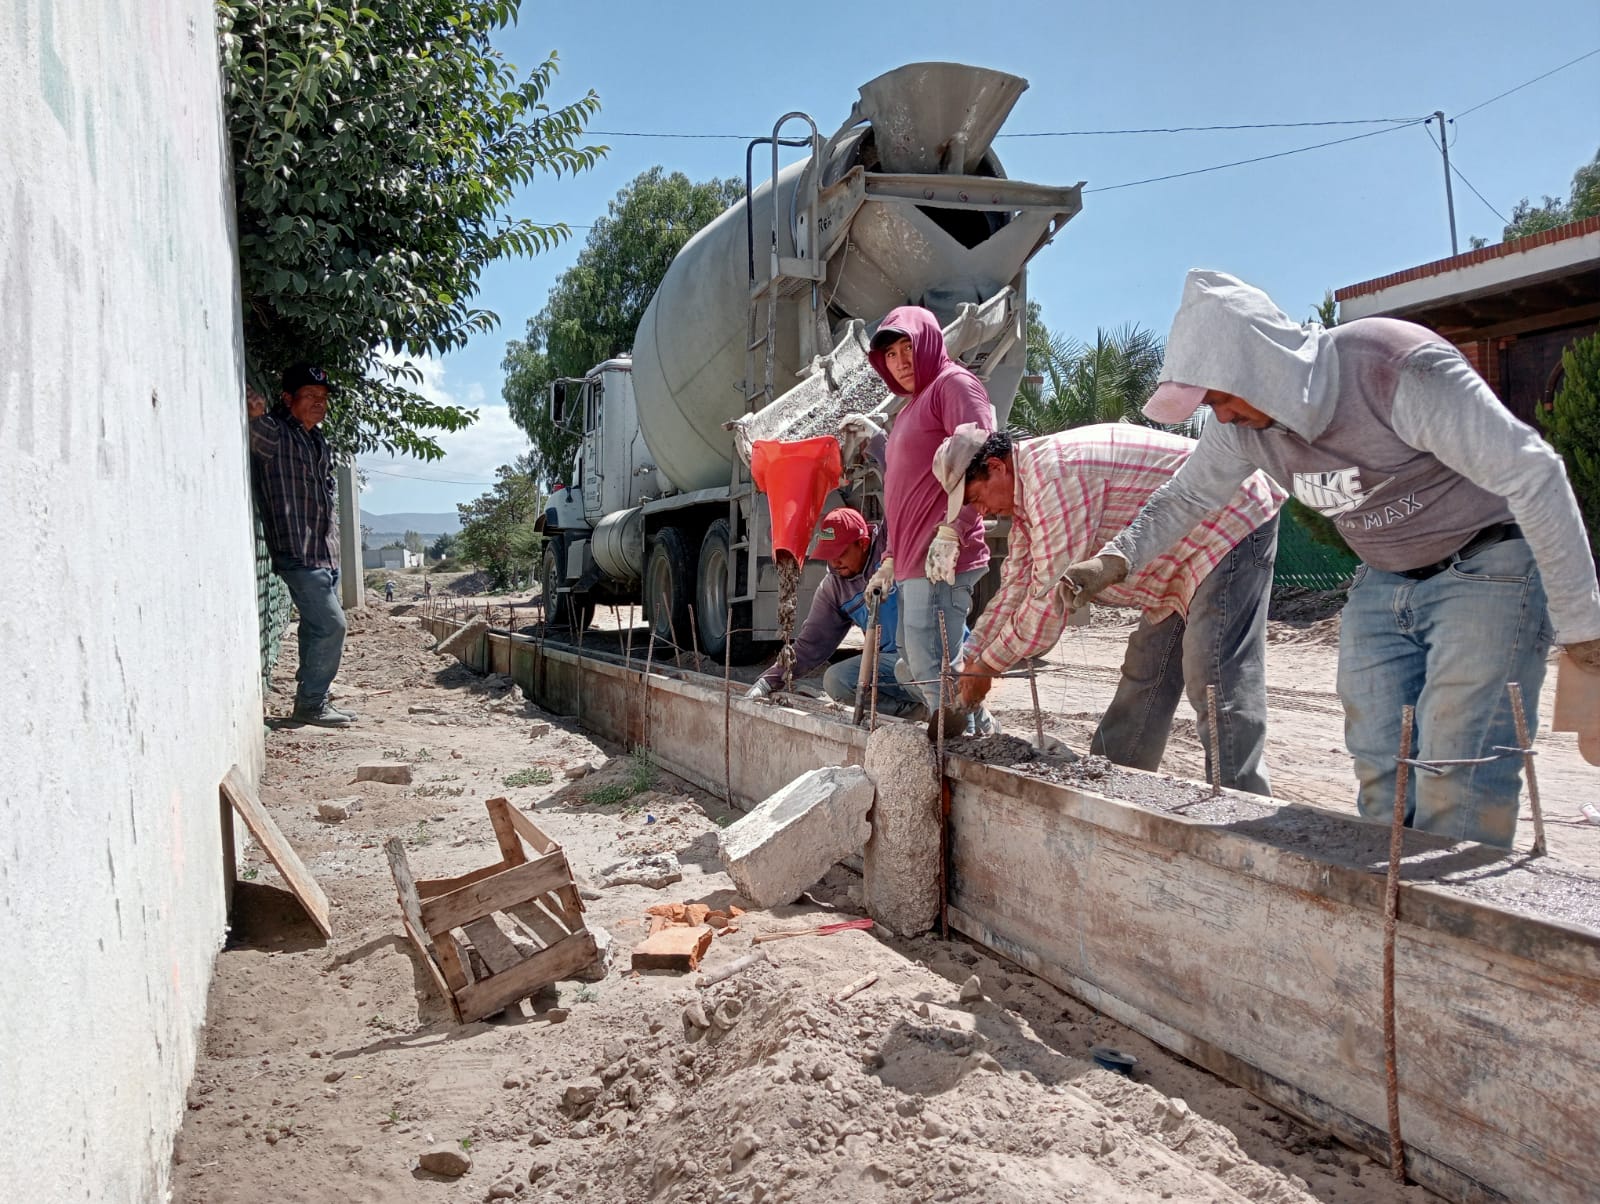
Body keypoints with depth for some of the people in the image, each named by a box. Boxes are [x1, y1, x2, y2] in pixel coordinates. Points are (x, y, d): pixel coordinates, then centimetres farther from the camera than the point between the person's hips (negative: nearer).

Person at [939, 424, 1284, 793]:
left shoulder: (1052, 473, -27)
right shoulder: (1025, 489, 7)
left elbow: (1050, 597, -25)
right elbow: (1017, 583, 11)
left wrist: (987, 665, -14)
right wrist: (969, 657, 5)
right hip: (1186, 555, 11)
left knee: (1219, 686, -16)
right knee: (1145, 678, 13)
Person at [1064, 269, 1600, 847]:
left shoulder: (1397, 368, -29)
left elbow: (1533, 473, -24)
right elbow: (1184, 497, 7)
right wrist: (1117, 558, -12)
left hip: (1486, 570, -6)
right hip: (1383, 583, 7)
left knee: (1455, 795, -14)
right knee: (1379, 778, 4)